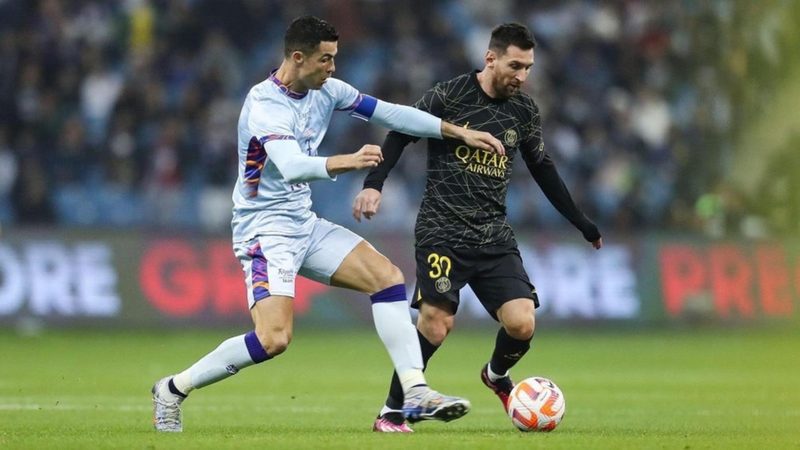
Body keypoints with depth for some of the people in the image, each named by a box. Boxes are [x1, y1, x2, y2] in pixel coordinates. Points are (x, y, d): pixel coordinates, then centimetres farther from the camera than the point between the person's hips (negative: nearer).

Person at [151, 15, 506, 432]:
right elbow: (291, 166, -37)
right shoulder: (264, 104, -22)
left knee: (388, 277, -5)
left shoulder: (325, 90, 2)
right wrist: (346, 161, -53)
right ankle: (173, 389, -2)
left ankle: (416, 394, -5)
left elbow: (389, 113, 9)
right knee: (273, 339, -20)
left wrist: (458, 132, 7)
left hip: (306, 225, 8)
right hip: (265, 230, -8)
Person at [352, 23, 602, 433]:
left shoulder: (525, 111, 9)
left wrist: (581, 223, 24)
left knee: (522, 323, -11)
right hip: (443, 232, -4)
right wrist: (373, 183, -16)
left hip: (494, 237, 4)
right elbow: (399, 136, -1)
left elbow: (542, 169, 21)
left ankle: (496, 374, 25)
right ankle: (391, 412, 0)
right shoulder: (448, 96, -6)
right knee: (436, 323, -18)